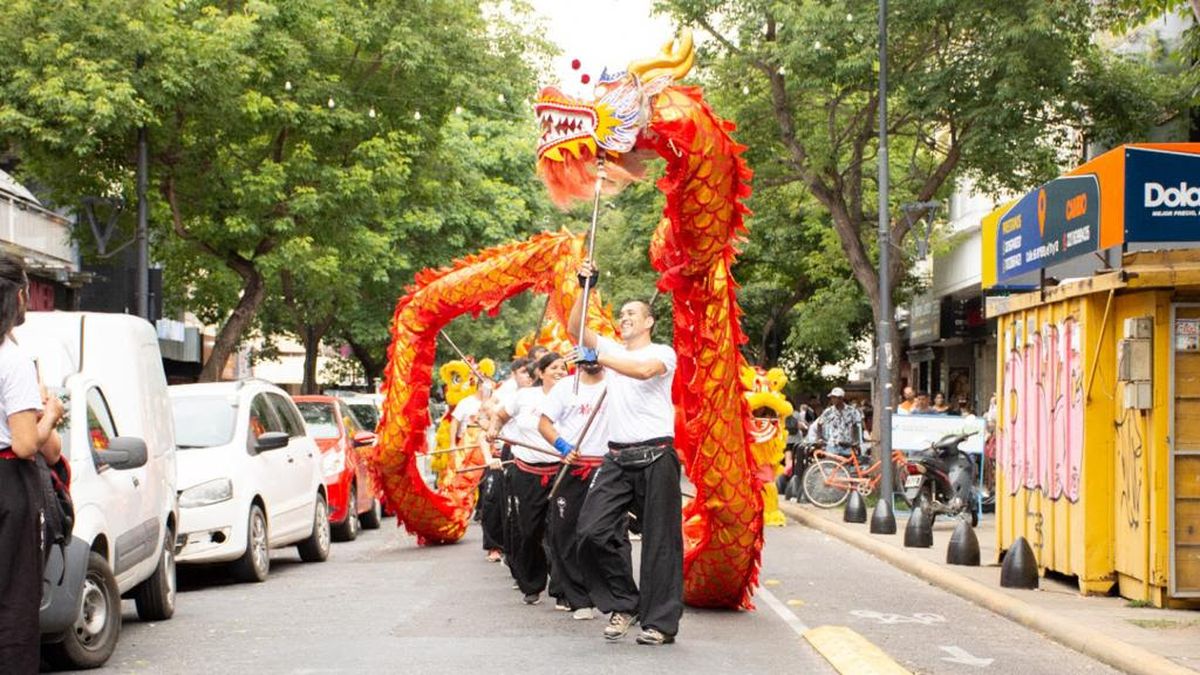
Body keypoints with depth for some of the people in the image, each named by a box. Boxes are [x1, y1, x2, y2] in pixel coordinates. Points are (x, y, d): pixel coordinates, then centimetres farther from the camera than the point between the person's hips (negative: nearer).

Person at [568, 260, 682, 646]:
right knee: (593, 529, -8)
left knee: (660, 540, -1)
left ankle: (661, 621, 5)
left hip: (655, 457, -5)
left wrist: (597, 358, -28)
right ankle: (623, 604, 6)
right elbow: (575, 329, 5)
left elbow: (644, 370, -23)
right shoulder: (611, 350, 17)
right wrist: (585, 288, -3)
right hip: (618, 458, 5)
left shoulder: (662, 353, 0)